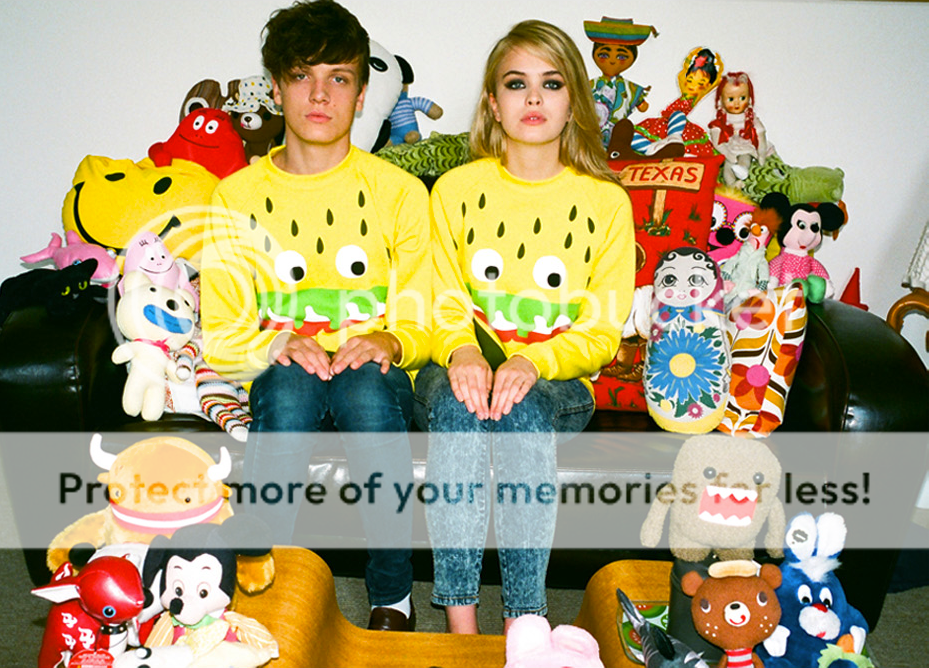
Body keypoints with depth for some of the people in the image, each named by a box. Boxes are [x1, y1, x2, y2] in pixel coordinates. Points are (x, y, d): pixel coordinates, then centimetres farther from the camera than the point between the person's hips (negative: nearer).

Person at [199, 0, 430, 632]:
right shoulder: (238, 196, 7)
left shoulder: (400, 191, 5)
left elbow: (423, 322, 4)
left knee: (369, 388, -35)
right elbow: (220, 336, 3)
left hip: (373, 370, 0)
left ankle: (392, 596, -17)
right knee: (291, 385, -35)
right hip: (280, 369, 1)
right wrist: (277, 345, -18)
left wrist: (389, 342, -19)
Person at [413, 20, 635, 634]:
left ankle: (524, 625, -28)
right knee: (457, 401, -34)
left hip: (558, 381, 0)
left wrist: (533, 363, -23)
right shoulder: (455, 189, 6)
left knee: (522, 406, -35)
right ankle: (461, 625, -31)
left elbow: (604, 330, -2)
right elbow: (442, 304, 3)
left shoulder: (605, 202, 3)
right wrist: (461, 351, -22)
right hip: (462, 369, 1)